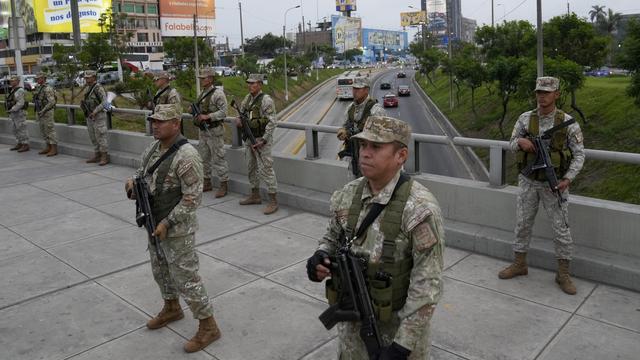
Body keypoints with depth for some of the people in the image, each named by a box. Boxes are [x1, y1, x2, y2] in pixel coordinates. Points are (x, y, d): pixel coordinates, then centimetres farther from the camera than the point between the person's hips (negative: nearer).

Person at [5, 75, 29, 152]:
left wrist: (12, 110, -21)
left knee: (22, 129, -6)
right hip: (13, 114, 10)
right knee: (16, 130, 12)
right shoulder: (12, 90, 14)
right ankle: (19, 144, 19)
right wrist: (9, 111, 10)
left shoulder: (20, 90, -15)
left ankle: (26, 145, -1)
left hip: (19, 113, -10)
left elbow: (20, 103, -22)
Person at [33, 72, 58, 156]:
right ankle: (48, 148, 20)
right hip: (41, 113, 10)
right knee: (44, 131, 13)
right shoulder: (40, 88, 15)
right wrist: (37, 112, 18)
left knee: (50, 131, -7)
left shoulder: (48, 89, -16)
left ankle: (54, 149, -3)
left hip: (47, 113, -10)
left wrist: (43, 111, -23)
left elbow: (52, 102, -24)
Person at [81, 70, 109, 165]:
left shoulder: (99, 88, -14)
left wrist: (95, 111, -26)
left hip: (99, 116, -9)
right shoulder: (87, 88, 12)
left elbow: (104, 103, -21)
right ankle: (97, 156, 19)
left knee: (100, 137, -7)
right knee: (93, 137, 11)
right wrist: (83, 104, 1)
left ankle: (105, 157, -1)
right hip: (90, 117, 9)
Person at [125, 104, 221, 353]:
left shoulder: (186, 156, -24)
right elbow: (143, 172, 19)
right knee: (160, 270, 24)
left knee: (186, 278, -1)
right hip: (155, 223, 9)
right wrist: (133, 182, -4)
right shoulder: (153, 148, 4)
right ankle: (172, 309, 47)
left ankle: (208, 327, 13)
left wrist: (167, 223, -24)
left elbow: (192, 198, -24)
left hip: (177, 228, -9)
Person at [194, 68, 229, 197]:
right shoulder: (203, 94, 13)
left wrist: (207, 116, -23)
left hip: (214, 131, -9)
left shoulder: (217, 93, -13)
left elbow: (223, 112, -19)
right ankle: (207, 183, 25)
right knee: (203, 158, 13)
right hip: (203, 131, 9)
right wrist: (197, 115, 5)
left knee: (218, 159, -4)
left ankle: (224, 185, 5)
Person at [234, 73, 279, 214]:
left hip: (261, 140, -8)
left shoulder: (266, 100, -14)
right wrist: (238, 119, -7)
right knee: (252, 168, 16)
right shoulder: (248, 98, 10)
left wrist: (263, 141, -23)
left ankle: (273, 201, -3)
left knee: (265, 170, -8)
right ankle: (255, 196, 30)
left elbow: (272, 122, -18)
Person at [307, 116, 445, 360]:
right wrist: (322, 256, -10)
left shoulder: (420, 209, -22)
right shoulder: (347, 195, -5)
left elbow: (427, 285, -21)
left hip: (400, 327, -5)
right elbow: (334, 238, 12)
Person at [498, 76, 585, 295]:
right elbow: (512, 145, 5)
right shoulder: (525, 119, -2)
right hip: (528, 182, 3)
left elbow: (579, 154, -5)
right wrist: (520, 141, -19)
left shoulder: (567, 122, -8)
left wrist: (568, 179, -17)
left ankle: (563, 274, 17)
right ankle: (519, 264, 28)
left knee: (561, 229, 3)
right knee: (522, 224, 11)